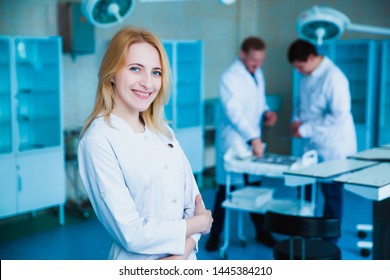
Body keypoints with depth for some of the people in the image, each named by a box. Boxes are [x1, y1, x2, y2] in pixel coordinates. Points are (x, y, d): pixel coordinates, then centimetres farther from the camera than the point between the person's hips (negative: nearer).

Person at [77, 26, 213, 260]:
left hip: (186, 260, 5)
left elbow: (194, 200, 0)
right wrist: (199, 223, -10)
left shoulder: (163, 130, 1)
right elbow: (131, 233, -22)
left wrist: (182, 253, -17)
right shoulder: (98, 140, -18)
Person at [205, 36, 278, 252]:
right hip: (233, 142, -6)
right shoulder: (229, 77, -14)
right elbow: (234, 112, -23)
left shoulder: (258, 74, 10)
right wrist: (253, 138, -31)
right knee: (226, 189, 0)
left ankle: (261, 232, 22)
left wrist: (266, 113, -2)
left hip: (253, 140, 6)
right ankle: (215, 235, 11)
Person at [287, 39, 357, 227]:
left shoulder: (333, 77, -20)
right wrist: (297, 119, -1)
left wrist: (306, 129, -20)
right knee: (305, 190, 13)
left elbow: (339, 115, -24)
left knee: (331, 193, 7)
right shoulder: (307, 76, 4)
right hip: (312, 145, 7)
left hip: (333, 148, -7)